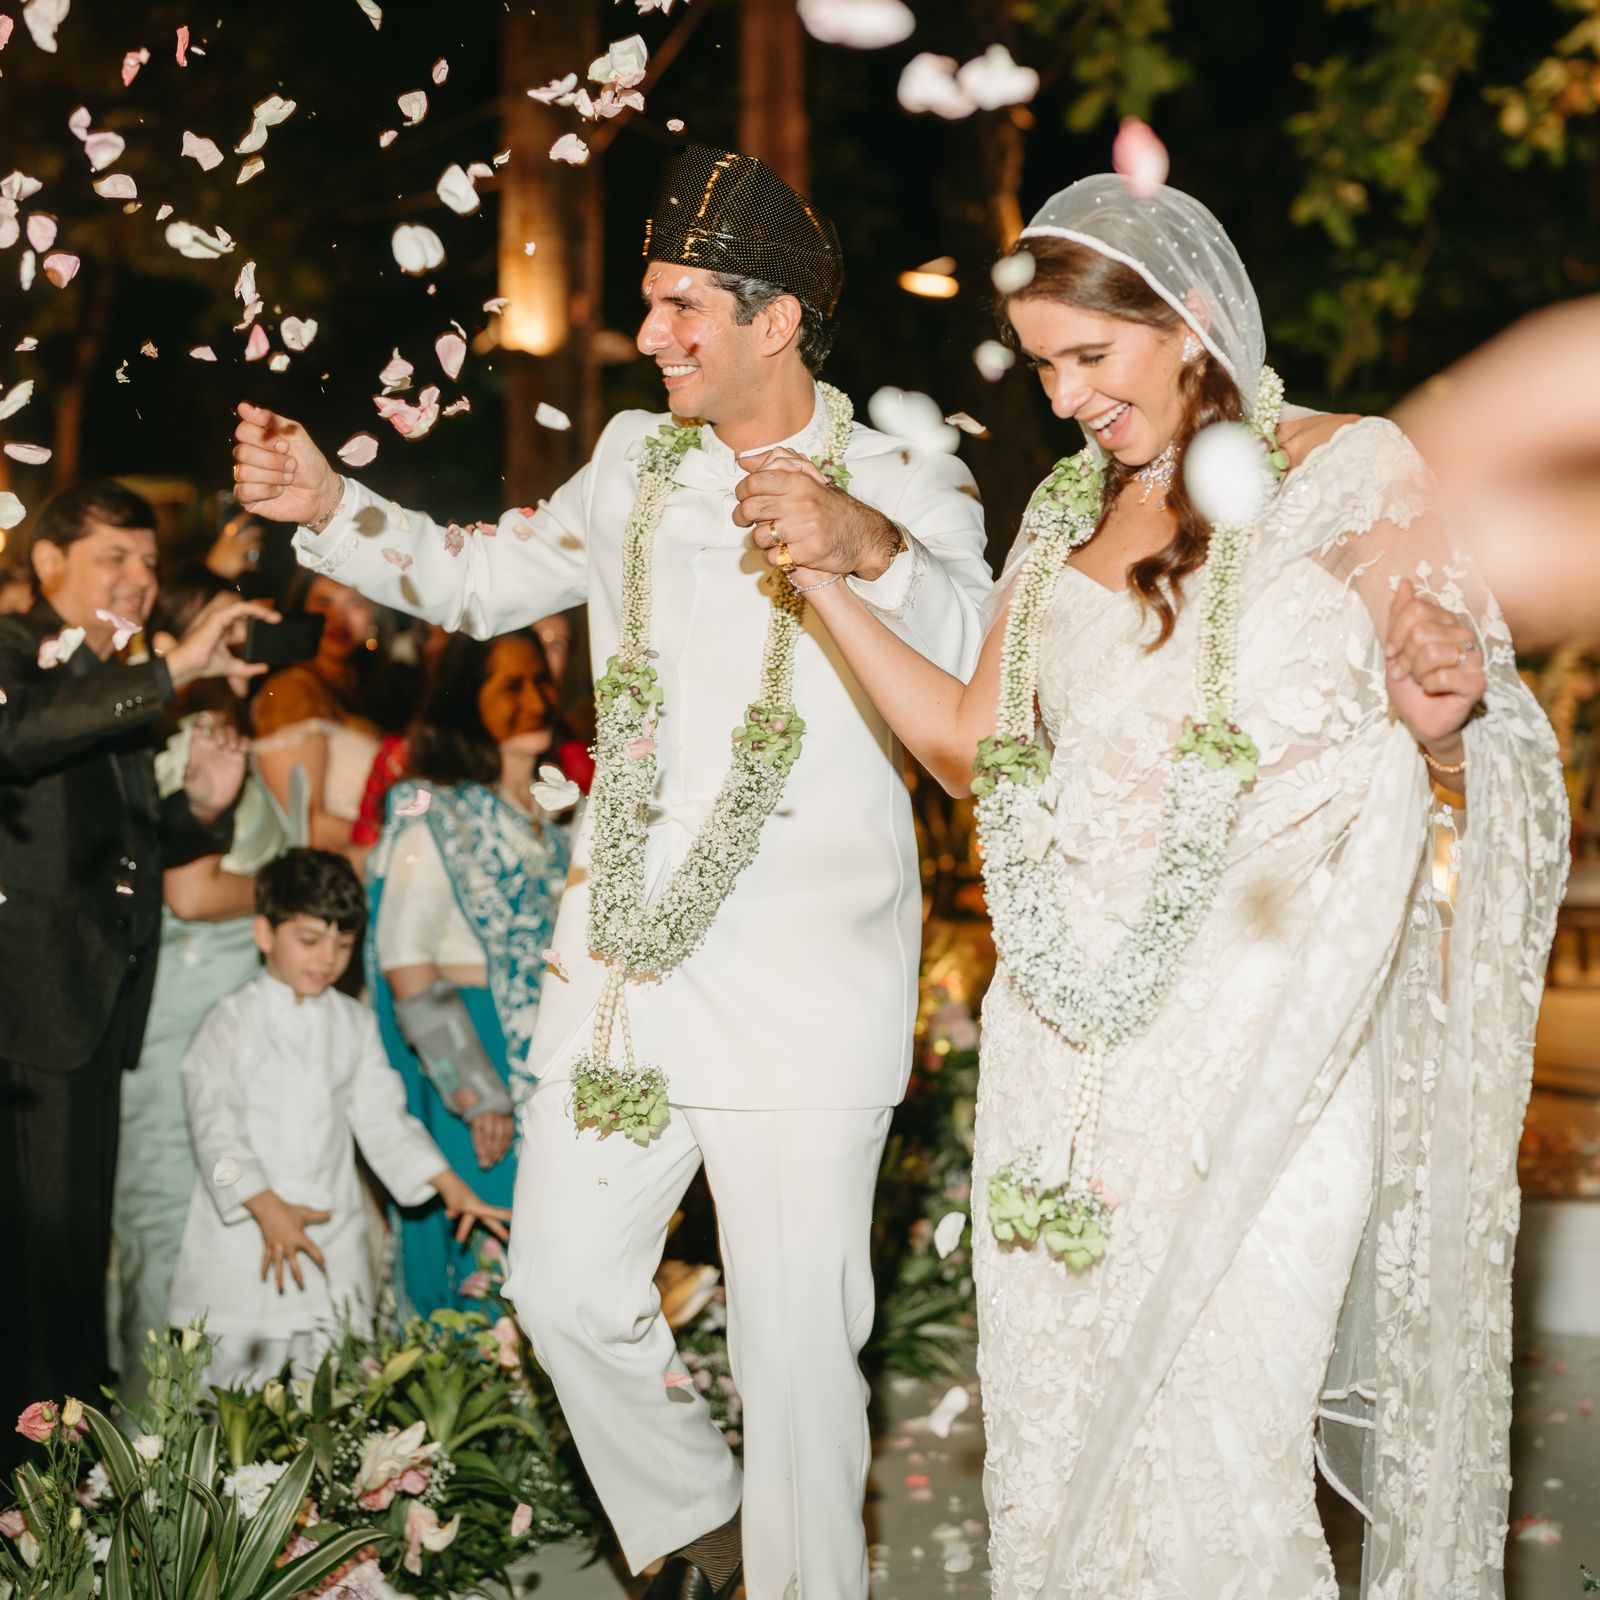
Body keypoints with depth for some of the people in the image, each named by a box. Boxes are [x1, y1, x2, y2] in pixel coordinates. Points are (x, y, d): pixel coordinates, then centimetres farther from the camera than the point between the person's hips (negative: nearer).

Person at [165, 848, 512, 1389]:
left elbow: (381, 1115, 13)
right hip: (246, 1238, -4)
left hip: (335, 1241, 4)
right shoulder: (231, 1023, -5)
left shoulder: (354, 1024, 11)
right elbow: (216, 1127, -13)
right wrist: (267, 1207, -25)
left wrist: (449, 1184, 3)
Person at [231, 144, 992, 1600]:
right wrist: (328, 507, 11)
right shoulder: (636, 465, 13)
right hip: (621, 974, 5)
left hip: (803, 991, -5)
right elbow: (479, 579, 26)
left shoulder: (905, 484, -2)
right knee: (566, 1288, 10)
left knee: (796, 1346, -2)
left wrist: (876, 553, -34)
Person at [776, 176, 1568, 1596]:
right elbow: (973, 746, 17)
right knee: (1057, 1436, 11)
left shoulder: (1351, 476, -3)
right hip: (1069, 1043, 6)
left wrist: (1437, 714, -25)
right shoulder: (1067, 515, 13)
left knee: (1210, 1448, -7)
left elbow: (1468, 751, -2)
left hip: (1253, 1050, -5)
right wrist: (829, 584, 9)